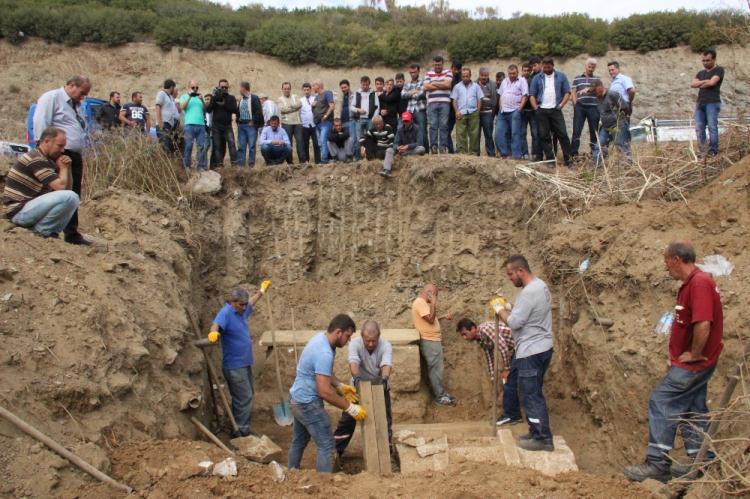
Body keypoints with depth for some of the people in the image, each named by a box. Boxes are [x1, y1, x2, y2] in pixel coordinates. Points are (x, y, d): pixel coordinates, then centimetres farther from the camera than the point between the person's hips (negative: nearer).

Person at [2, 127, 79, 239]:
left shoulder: (48, 159, 14)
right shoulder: (36, 159, -16)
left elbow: (67, 187, 18)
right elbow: (61, 186, -22)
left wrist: (67, 168, 2)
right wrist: (63, 168, -4)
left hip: (28, 207, 10)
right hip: (19, 211, -10)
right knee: (70, 197, -25)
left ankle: (50, 232, 1)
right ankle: (42, 230, -9)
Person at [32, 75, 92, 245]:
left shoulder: (75, 105, 24)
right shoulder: (52, 98, -4)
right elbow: (41, 125, -12)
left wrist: (80, 157, 19)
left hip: (74, 157, 9)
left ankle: (72, 233, 15)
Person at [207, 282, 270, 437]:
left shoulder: (242, 310, 7)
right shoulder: (226, 313, -19)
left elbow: (251, 303, 31)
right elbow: (216, 324, -40)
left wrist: (261, 291, 42)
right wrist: (214, 332, -62)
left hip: (245, 362, 9)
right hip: (234, 365, -9)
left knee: (246, 397, 16)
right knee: (244, 398, -8)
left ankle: (242, 428, 26)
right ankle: (241, 431, 0)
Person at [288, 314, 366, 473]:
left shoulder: (321, 338, 2)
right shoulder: (324, 353, -29)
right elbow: (324, 392, -31)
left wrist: (340, 386, 8)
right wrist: (350, 408, -24)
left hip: (299, 399, 10)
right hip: (308, 403, -10)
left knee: (299, 440, 24)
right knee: (326, 445, -3)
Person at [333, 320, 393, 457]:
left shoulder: (386, 346, -23)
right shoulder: (355, 344, -23)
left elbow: (387, 364, -39)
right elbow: (353, 362, -39)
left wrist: (384, 378, -61)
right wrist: (356, 377, -60)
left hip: (380, 386, 0)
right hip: (359, 385, 0)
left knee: (385, 419, 1)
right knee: (347, 418, 4)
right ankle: (336, 449, 17)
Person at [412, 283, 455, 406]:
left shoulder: (424, 303, 16)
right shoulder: (420, 303, -18)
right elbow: (430, 319, -24)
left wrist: (443, 317, 15)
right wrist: (433, 303, -19)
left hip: (433, 340, 11)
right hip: (429, 341, -11)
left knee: (436, 369, 15)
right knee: (436, 369, -3)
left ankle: (441, 393, 22)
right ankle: (440, 397, 4)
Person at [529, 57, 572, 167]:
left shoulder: (561, 76, 6)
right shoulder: (537, 78, 8)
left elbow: (567, 92, 5)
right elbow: (532, 94, 8)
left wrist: (561, 104, -8)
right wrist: (535, 107, -5)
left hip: (555, 110, -1)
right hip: (542, 111, 2)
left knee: (562, 134, -5)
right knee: (544, 136, 3)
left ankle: (567, 159, 0)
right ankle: (550, 159, 10)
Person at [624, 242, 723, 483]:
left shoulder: (699, 283, -20)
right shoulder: (692, 283, 12)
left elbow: (703, 324, -30)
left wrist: (694, 354, -18)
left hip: (693, 364, -10)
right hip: (692, 364, 10)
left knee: (661, 402, -8)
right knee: (693, 409, 13)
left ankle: (658, 464, -3)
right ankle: (703, 465, 21)